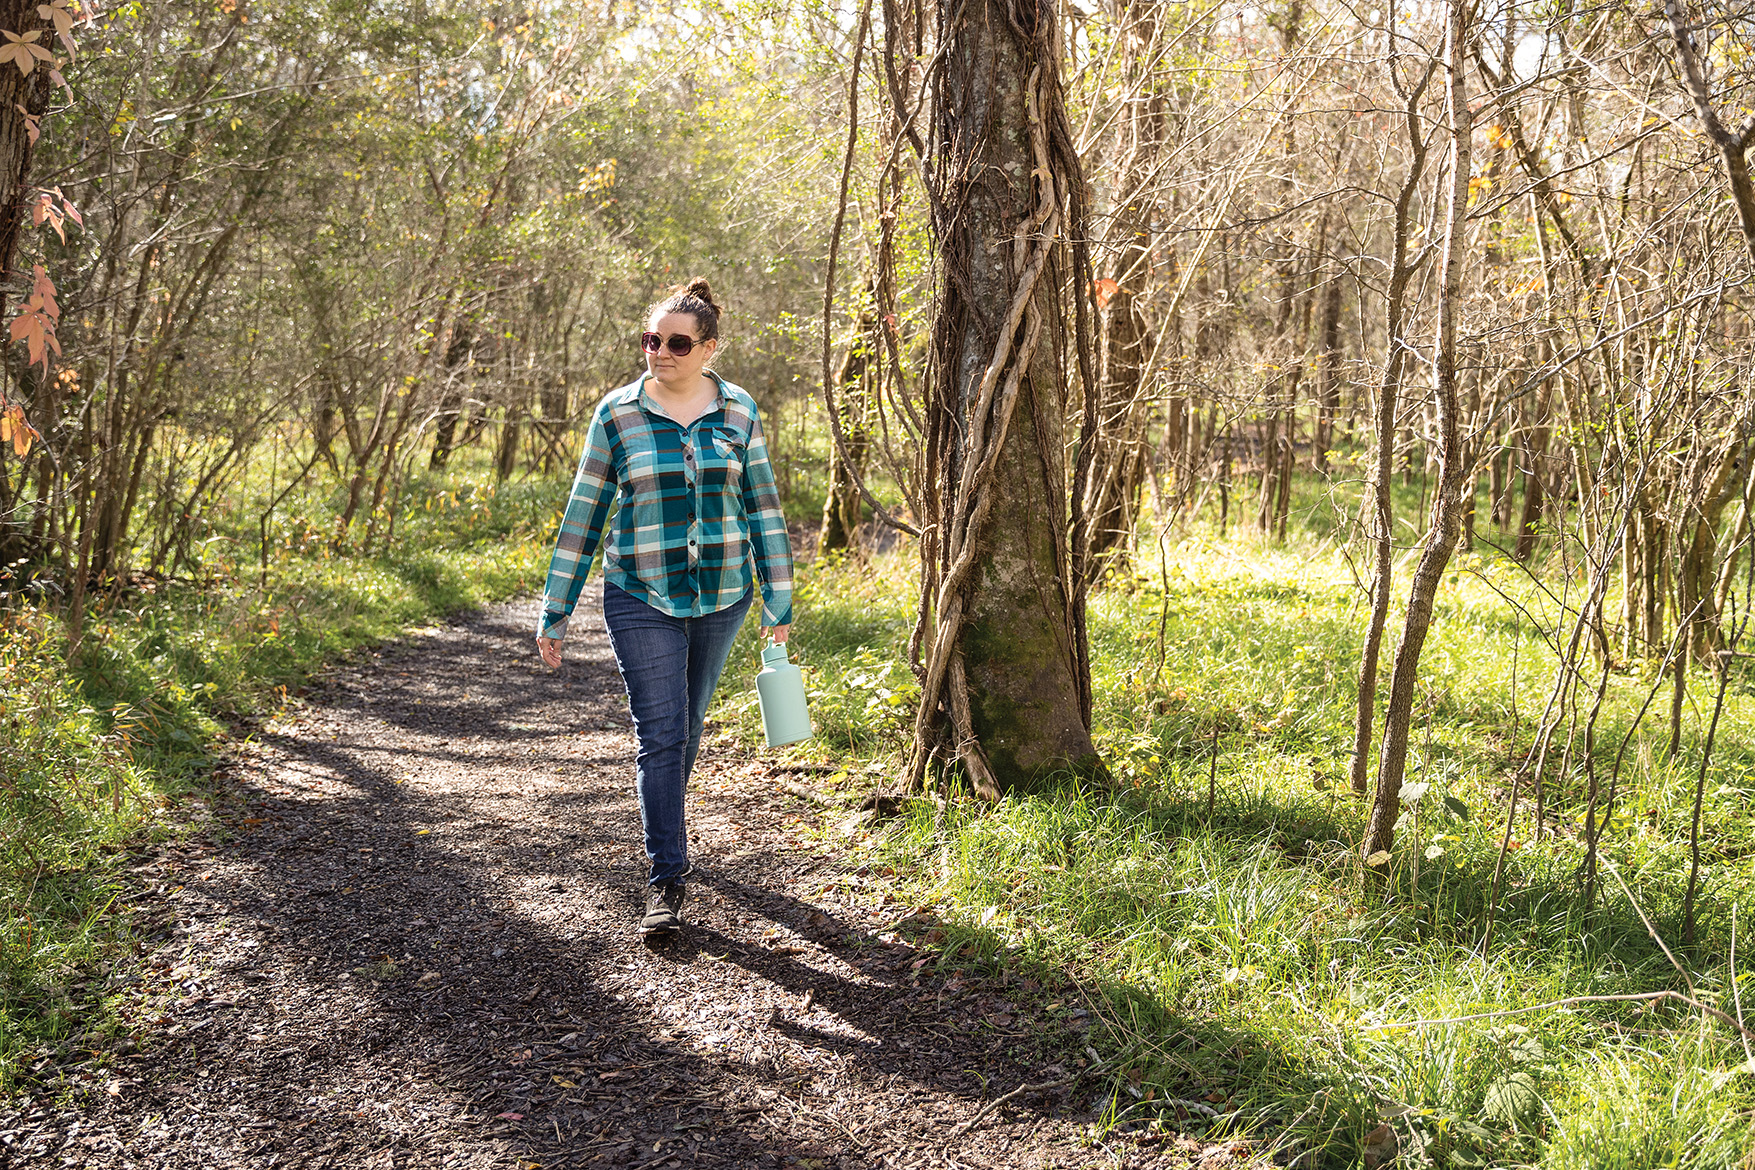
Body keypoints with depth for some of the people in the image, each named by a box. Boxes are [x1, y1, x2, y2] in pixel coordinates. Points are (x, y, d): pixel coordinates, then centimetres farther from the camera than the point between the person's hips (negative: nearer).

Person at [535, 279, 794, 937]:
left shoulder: (737, 412, 0)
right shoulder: (618, 414, -5)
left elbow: (763, 507, 5)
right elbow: (584, 513, 0)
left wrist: (779, 600, 3)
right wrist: (555, 611, 0)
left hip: (722, 596, 2)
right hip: (642, 600, -2)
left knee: (687, 725, 16)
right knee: (660, 734, -8)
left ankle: (662, 825, 41)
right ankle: (666, 880, -2)